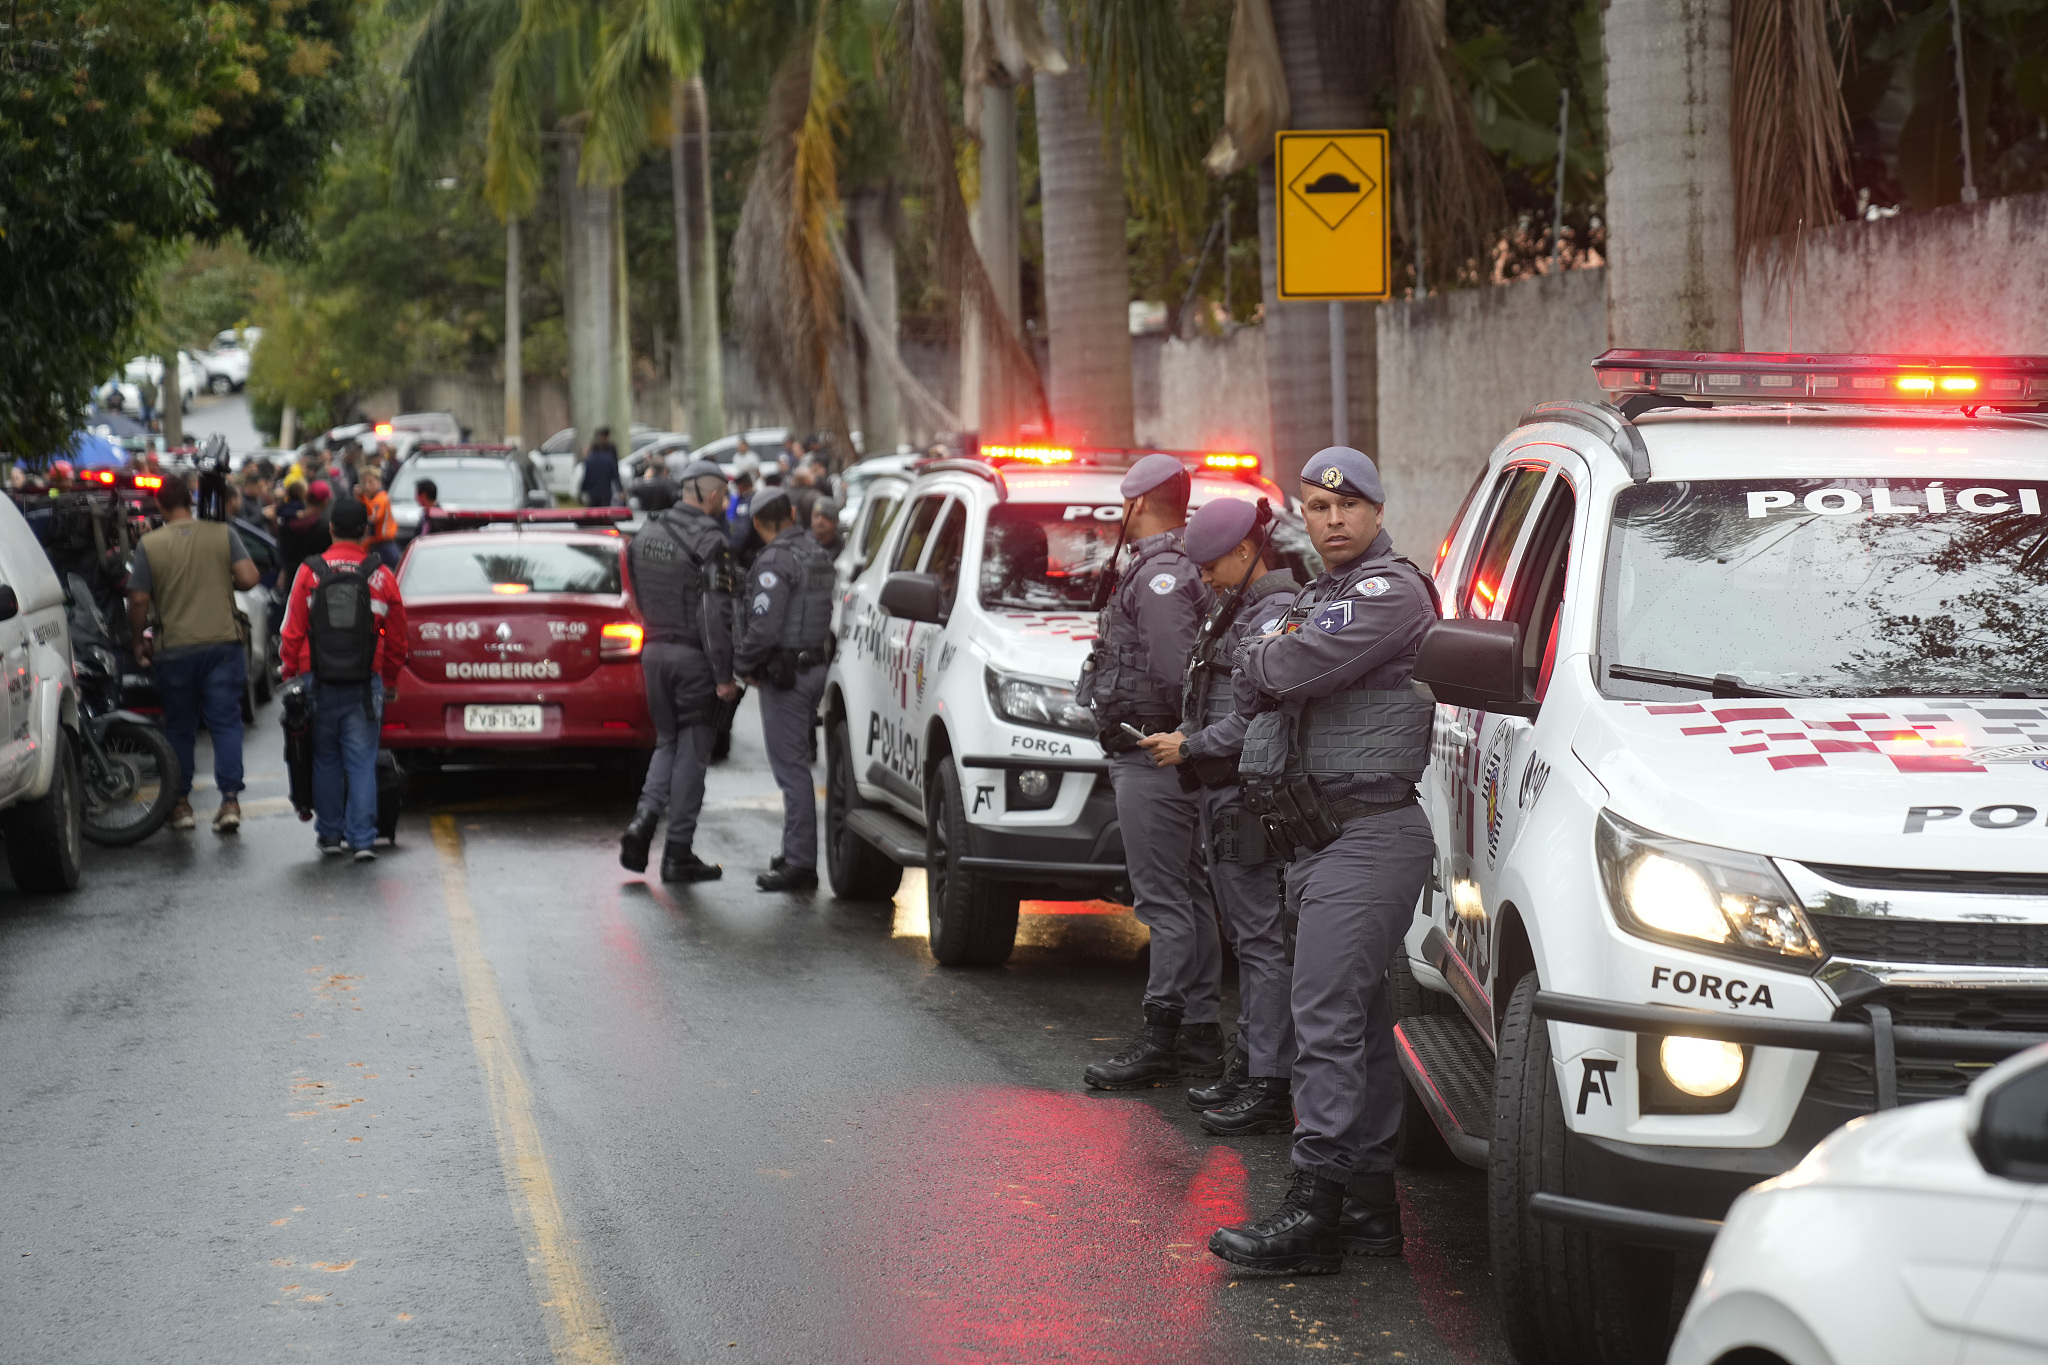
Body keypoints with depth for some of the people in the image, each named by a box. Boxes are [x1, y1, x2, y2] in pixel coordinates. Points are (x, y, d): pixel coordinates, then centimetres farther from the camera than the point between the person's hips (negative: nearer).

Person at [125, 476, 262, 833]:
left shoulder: (149, 545, -4)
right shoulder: (222, 534, -1)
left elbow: (139, 601, -5)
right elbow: (248, 577, -8)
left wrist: (138, 641, 9)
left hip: (175, 650, 0)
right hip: (223, 643, 0)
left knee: (179, 728, 13)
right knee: (226, 723, 2)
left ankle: (181, 803, 17)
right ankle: (230, 800, -8)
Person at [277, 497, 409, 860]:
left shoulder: (310, 572, -3)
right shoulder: (381, 577, -1)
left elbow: (293, 632, -1)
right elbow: (397, 638, 6)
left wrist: (289, 672, 11)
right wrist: (390, 680, 18)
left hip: (320, 684, 0)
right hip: (365, 686, 0)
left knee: (325, 760, 12)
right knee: (362, 762, 3)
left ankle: (329, 835, 18)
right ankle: (362, 840, -2)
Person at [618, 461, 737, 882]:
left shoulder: (646, 535, 9)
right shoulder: (708, 540, -14)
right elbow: (716, 613, -18)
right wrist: (724, 676, -16)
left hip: (654, 652, 6)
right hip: (692, 657, -6)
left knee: (668, 741, 19)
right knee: (692, 750, 2)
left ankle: (645, 816, -4)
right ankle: (678, 854, 4)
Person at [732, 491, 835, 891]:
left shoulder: (776, 561, -16)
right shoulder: (816, 554, 13)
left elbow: (763, 626, -22)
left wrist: (742, 664, -6)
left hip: (785, 675, -9)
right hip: (814, 664, 9)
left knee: (791, 767, -8)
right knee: (794, 764, 18)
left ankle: (800, 862, -8)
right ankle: (796, 852, 25)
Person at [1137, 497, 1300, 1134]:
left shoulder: (1275, 616, -16)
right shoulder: (1242, 608, 15)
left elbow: (1255, 721, -20)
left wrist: (1188, 748, -11)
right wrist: (1190, 736, 9)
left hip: (1251, 798, -10)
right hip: (1227, 794, 10)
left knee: (1263, 938, -8)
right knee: (1248, 936, 15)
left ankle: (1269, 1088, -8)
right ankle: (1247, 1064, 23)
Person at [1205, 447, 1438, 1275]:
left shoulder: (1393, 593, -10)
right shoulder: (1315, 599, 23)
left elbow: (1287, 671, -18)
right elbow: (1272, 690, 19)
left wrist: (1263, 656, 3)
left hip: (1370, 834, -10)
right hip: (1319, 837, 10)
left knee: (1327, 1019, -14)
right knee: (1359, 1022, 12)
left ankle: (1313, 1210, -17)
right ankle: (1369, 1200, 16)